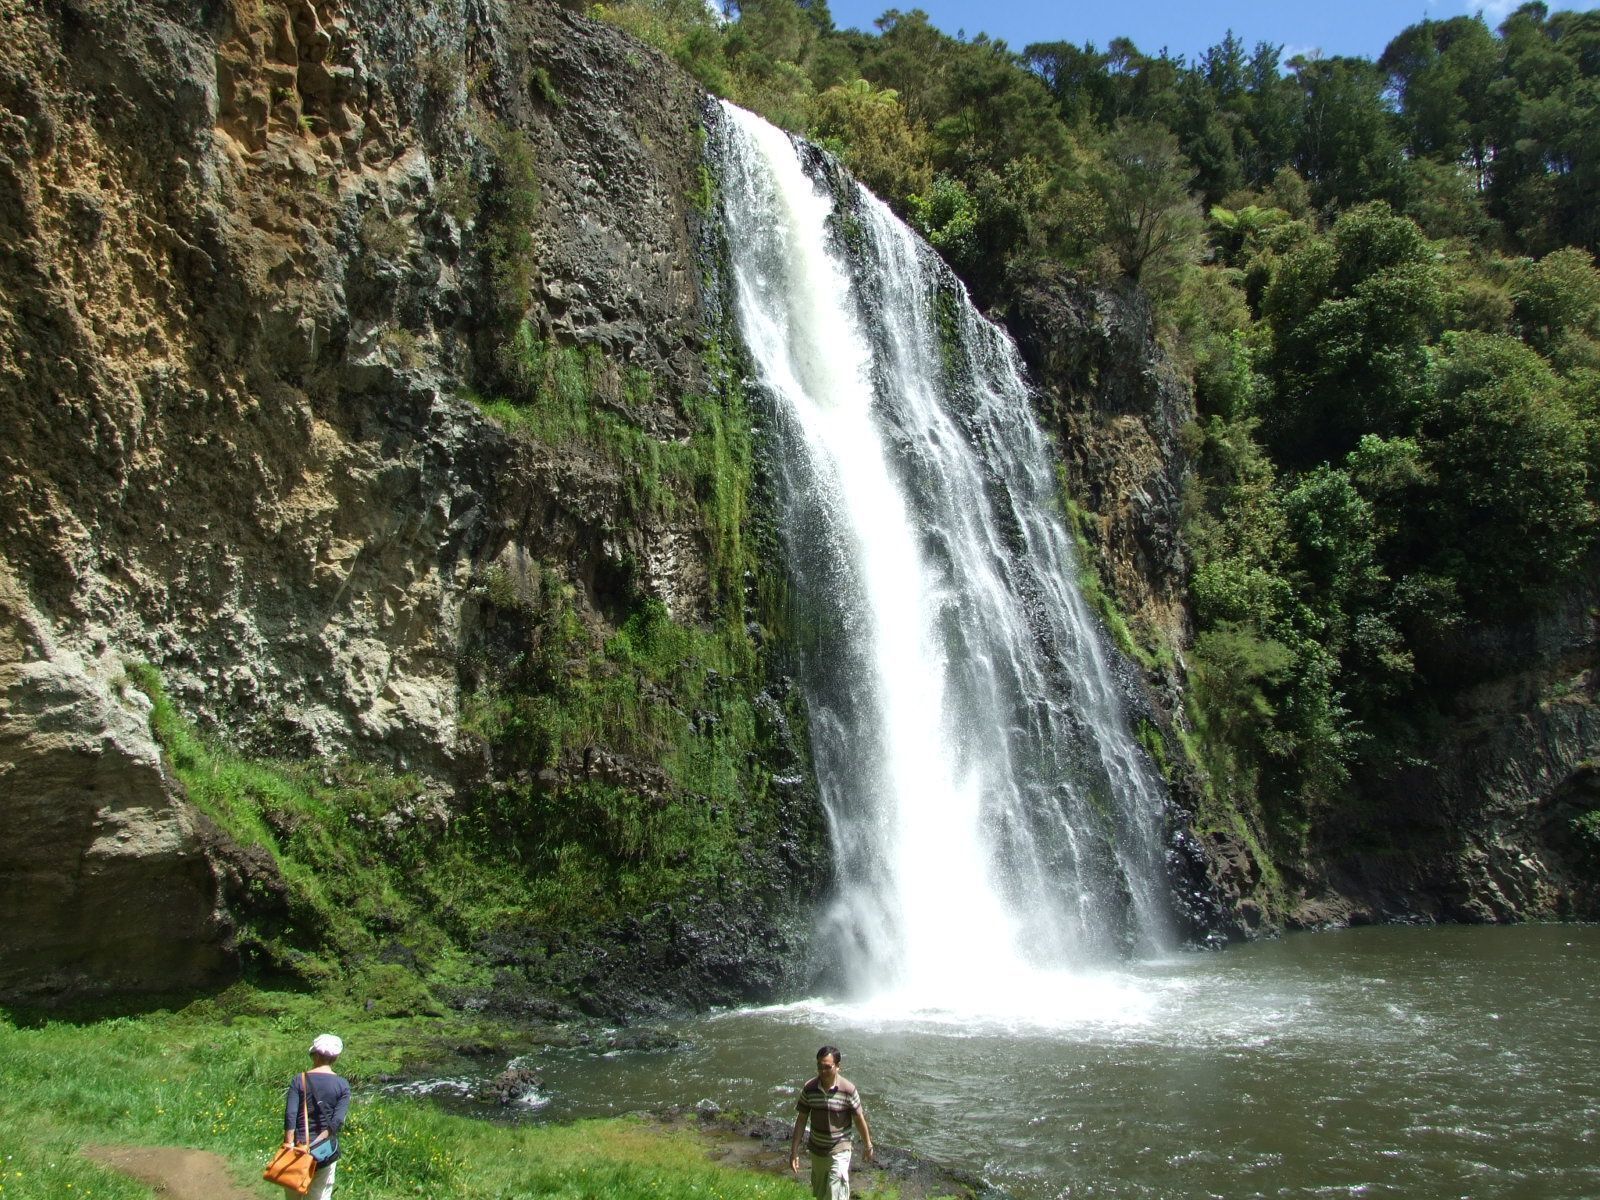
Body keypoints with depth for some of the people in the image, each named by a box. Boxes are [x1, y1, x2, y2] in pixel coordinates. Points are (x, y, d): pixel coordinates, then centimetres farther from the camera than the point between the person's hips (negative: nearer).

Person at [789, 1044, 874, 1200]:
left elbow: (859, 1119, -5)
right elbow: (801, 1120, -5)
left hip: (839, 1151, -3)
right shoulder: (808, 1088, -12)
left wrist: (868, 1145, 6)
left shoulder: (848, 1089, -19)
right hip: (816, 1150, 4)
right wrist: (794, 1151, -5)